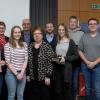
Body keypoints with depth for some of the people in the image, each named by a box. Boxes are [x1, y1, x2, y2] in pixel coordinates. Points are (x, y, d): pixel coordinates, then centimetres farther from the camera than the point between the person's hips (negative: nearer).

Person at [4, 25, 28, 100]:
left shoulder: (24, 45, 6)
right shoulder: (7, 45, -4)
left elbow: (26, 60, 3)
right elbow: (8, 62, -7)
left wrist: (21, 73, -8)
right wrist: (16, 73, -10)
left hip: (22, 73, 3)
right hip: (11, 73, -3)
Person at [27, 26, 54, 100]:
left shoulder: (47, 47, -8)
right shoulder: (30, 47, 8)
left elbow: (50, 62, -11)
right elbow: (28, 62, 12)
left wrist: (48, 76, -15)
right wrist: (28, 74, 8)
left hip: (44, 77, -4)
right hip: (34, 77, 4)